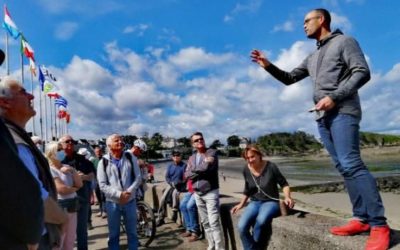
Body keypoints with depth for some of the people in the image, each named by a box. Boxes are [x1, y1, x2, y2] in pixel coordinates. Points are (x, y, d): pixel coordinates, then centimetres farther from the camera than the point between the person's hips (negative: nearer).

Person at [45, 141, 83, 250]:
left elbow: (80, 184, 2)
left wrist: (72, 171, -8)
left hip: (72, 206, 6)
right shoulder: (49, 170, -11)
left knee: (71, 239, 14)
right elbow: (62, 189, -18)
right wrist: (74, 188, -1)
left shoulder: (67, 167, 9)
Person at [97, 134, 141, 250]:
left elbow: (138, 177, -2)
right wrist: (119, 194, -18)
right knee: (113, 235, 11)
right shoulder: (103, 162, -4)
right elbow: (103, 185, -9)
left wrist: (129, 191, -17)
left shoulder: (131, 157, 0)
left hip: (130, 201, 1)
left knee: (132, 233, 13)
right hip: (112, 203, -1)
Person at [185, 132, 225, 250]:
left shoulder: (212, 153, -6)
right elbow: (187, 174, -1)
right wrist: (202, 166, -11)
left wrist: (194, 169, -6)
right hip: (197, 194, 6)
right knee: (205, 223, 13)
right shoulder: (192, 157, 11)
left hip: (211, 192, -6)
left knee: (214, 223, -9)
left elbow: (206, 168, -23)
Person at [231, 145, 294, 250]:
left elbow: (284, 184, -3)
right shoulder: (246, 170, -1)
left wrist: (287, 197, -20)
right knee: (241, 226, -24)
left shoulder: (270, 167, -14)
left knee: (260, 221, -36)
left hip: (271, 202, -3)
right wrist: (241, 204, 10)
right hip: (254, 203, 4)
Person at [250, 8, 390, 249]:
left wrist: (334, 97, -18)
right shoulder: (312, 58, 26)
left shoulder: (344, 41, 4)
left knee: (350, 164, -18)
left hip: (342, 112, -7)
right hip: (323, 116, 8)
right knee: (344, 167, 2)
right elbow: (289, 78, 28)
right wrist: (268, 65, 13)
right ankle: (362, 218, 4)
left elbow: (362, 72, -7)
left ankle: (379, 225, -14)